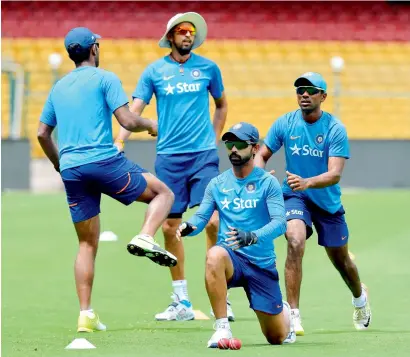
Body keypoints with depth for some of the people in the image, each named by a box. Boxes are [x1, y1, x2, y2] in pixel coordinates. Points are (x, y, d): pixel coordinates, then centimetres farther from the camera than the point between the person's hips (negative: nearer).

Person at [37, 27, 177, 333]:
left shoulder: (59, 87, 19)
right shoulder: (104, 79, 1)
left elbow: (43, 133, 21)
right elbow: (128, 121, -9)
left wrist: (60, 165, 33)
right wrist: (150, 125, 10)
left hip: (70, 168, 6)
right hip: (104, 160, -6)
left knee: (87, 244, 11)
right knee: (163, 193, 10)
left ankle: (86, 314, 4)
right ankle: (145, 238, -18)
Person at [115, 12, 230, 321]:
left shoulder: (208, 68, 6)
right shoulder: (155, 71, 4)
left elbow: (222, 105, 21)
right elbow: (133, 111, 1)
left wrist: (214, 140, 12)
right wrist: (118, 145, -12)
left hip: (204, 155, -1)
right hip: (169, 157, 1)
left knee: (212, 221, -11)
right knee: (170, 227, 2)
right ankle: (182, 302, 12)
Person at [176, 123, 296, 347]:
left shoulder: (267, 182, -5)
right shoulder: (218, 184, 6)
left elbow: (280, 222, -16)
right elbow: (201, 217, 2)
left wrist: (252, 237, -36)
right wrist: (188, 226, -24)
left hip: (261, 264, -1)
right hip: (231, 259, 1)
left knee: (277, 337, 7)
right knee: (215, 255, -39)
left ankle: (284, 311, 46)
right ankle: (222, 327, -32)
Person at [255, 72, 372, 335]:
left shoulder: (335, 129, -16)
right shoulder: (285, 123, -9)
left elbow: (335, 174, -24)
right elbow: (262, 155, 2)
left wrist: (307, 182, -43)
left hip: (328, 201, 0)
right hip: (295, 197, 0)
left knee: (340, 258, 15)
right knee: (295, 242, -28)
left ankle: (360, 297, 50)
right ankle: (293, 314, -27)